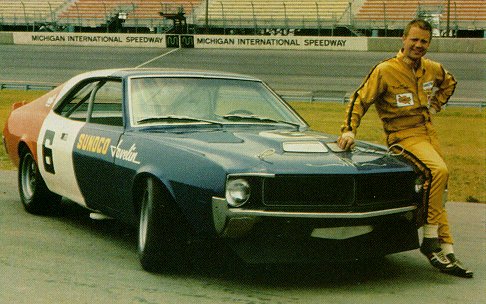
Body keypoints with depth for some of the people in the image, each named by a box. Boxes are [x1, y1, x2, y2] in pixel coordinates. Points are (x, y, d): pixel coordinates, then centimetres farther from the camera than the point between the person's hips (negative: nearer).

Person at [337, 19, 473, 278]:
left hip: (429, 132, 7)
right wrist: (349, 130, -20)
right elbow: (360, 99, -10)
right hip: (404, 136, -7)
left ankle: (446, 254, 16)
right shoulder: (385, 70, -11)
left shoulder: (433, 69, 8)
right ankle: (430, 239, -20)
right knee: (438, 171, -31)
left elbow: (449, 83, 30)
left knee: (438, 193, 8)